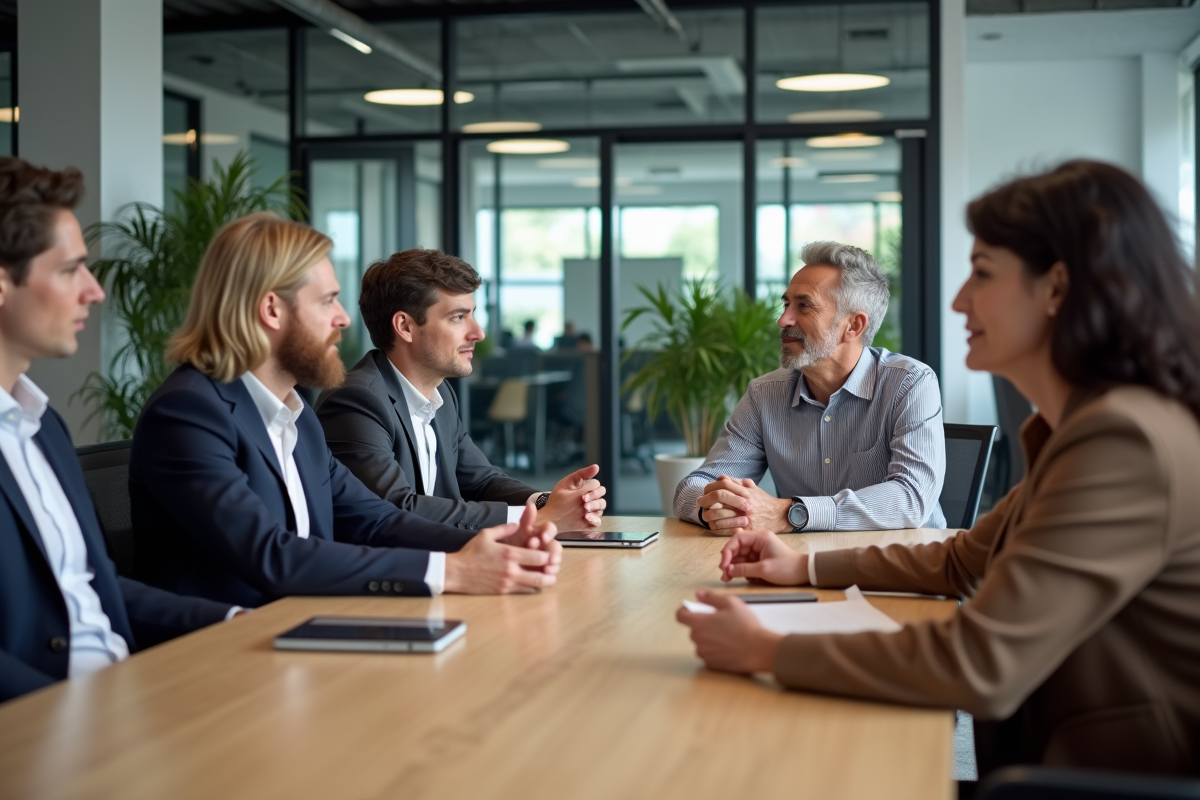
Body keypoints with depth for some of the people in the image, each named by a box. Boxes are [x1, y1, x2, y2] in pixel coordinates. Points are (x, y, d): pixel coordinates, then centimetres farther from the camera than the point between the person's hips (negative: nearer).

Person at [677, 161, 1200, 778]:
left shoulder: (1126, 440, -23)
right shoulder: (1076, 427, 10)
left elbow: (980, 668, -27)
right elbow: (963, 563, 21)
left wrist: (767, 652, -19)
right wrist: (804, 567, 14)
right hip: (1064, 762, 8)